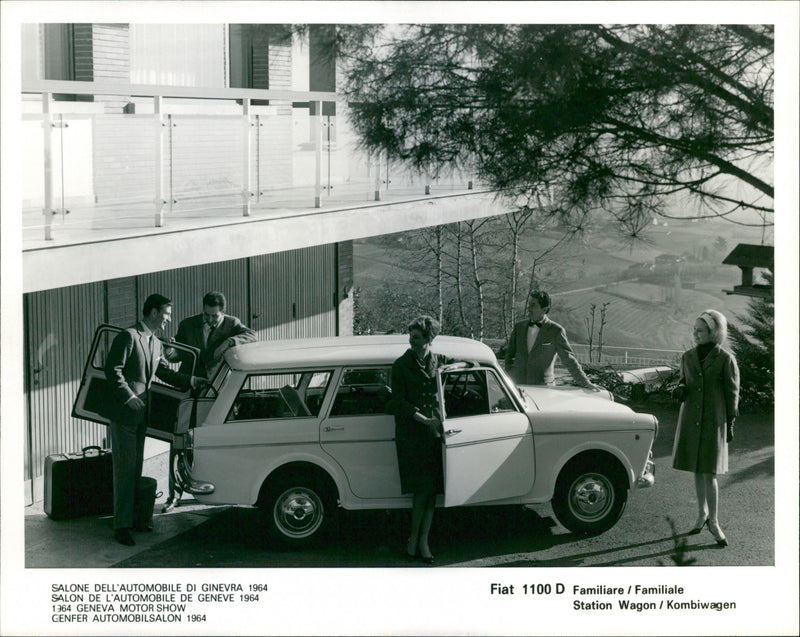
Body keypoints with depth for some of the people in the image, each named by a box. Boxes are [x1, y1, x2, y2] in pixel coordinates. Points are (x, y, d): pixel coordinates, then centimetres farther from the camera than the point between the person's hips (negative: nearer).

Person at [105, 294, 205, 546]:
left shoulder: (155, 343, 14)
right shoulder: (128, 337, -13)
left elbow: (164, 372, 18)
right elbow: (113, 370, -16)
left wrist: (191, 381, 8)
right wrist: (130, 398, -19)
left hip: (141, 413, 9)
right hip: (124, 412, -9)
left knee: (136, 468, 13)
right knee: (125, 468, -7)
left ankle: (133, 517, 21)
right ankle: (121, 526, -4)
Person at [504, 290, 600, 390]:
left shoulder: (556, 331, -2)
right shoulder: (519, 327, 12)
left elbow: (569, 359, 0)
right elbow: (510, 354, 20)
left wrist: (585, 383, -4)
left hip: (542, 386, -3)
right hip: (517, 384, 4)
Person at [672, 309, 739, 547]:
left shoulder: (725, 359, -7)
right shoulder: (688, 356, 5)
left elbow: (732, 393, -2)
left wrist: (730, 424, -1)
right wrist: (681, 389, -5)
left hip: (714, 421, -4)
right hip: (691, 419, 4)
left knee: (709, 474, -5)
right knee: (697, 471, 12)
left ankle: (714, 522, 4)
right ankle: (702, 514, 28)